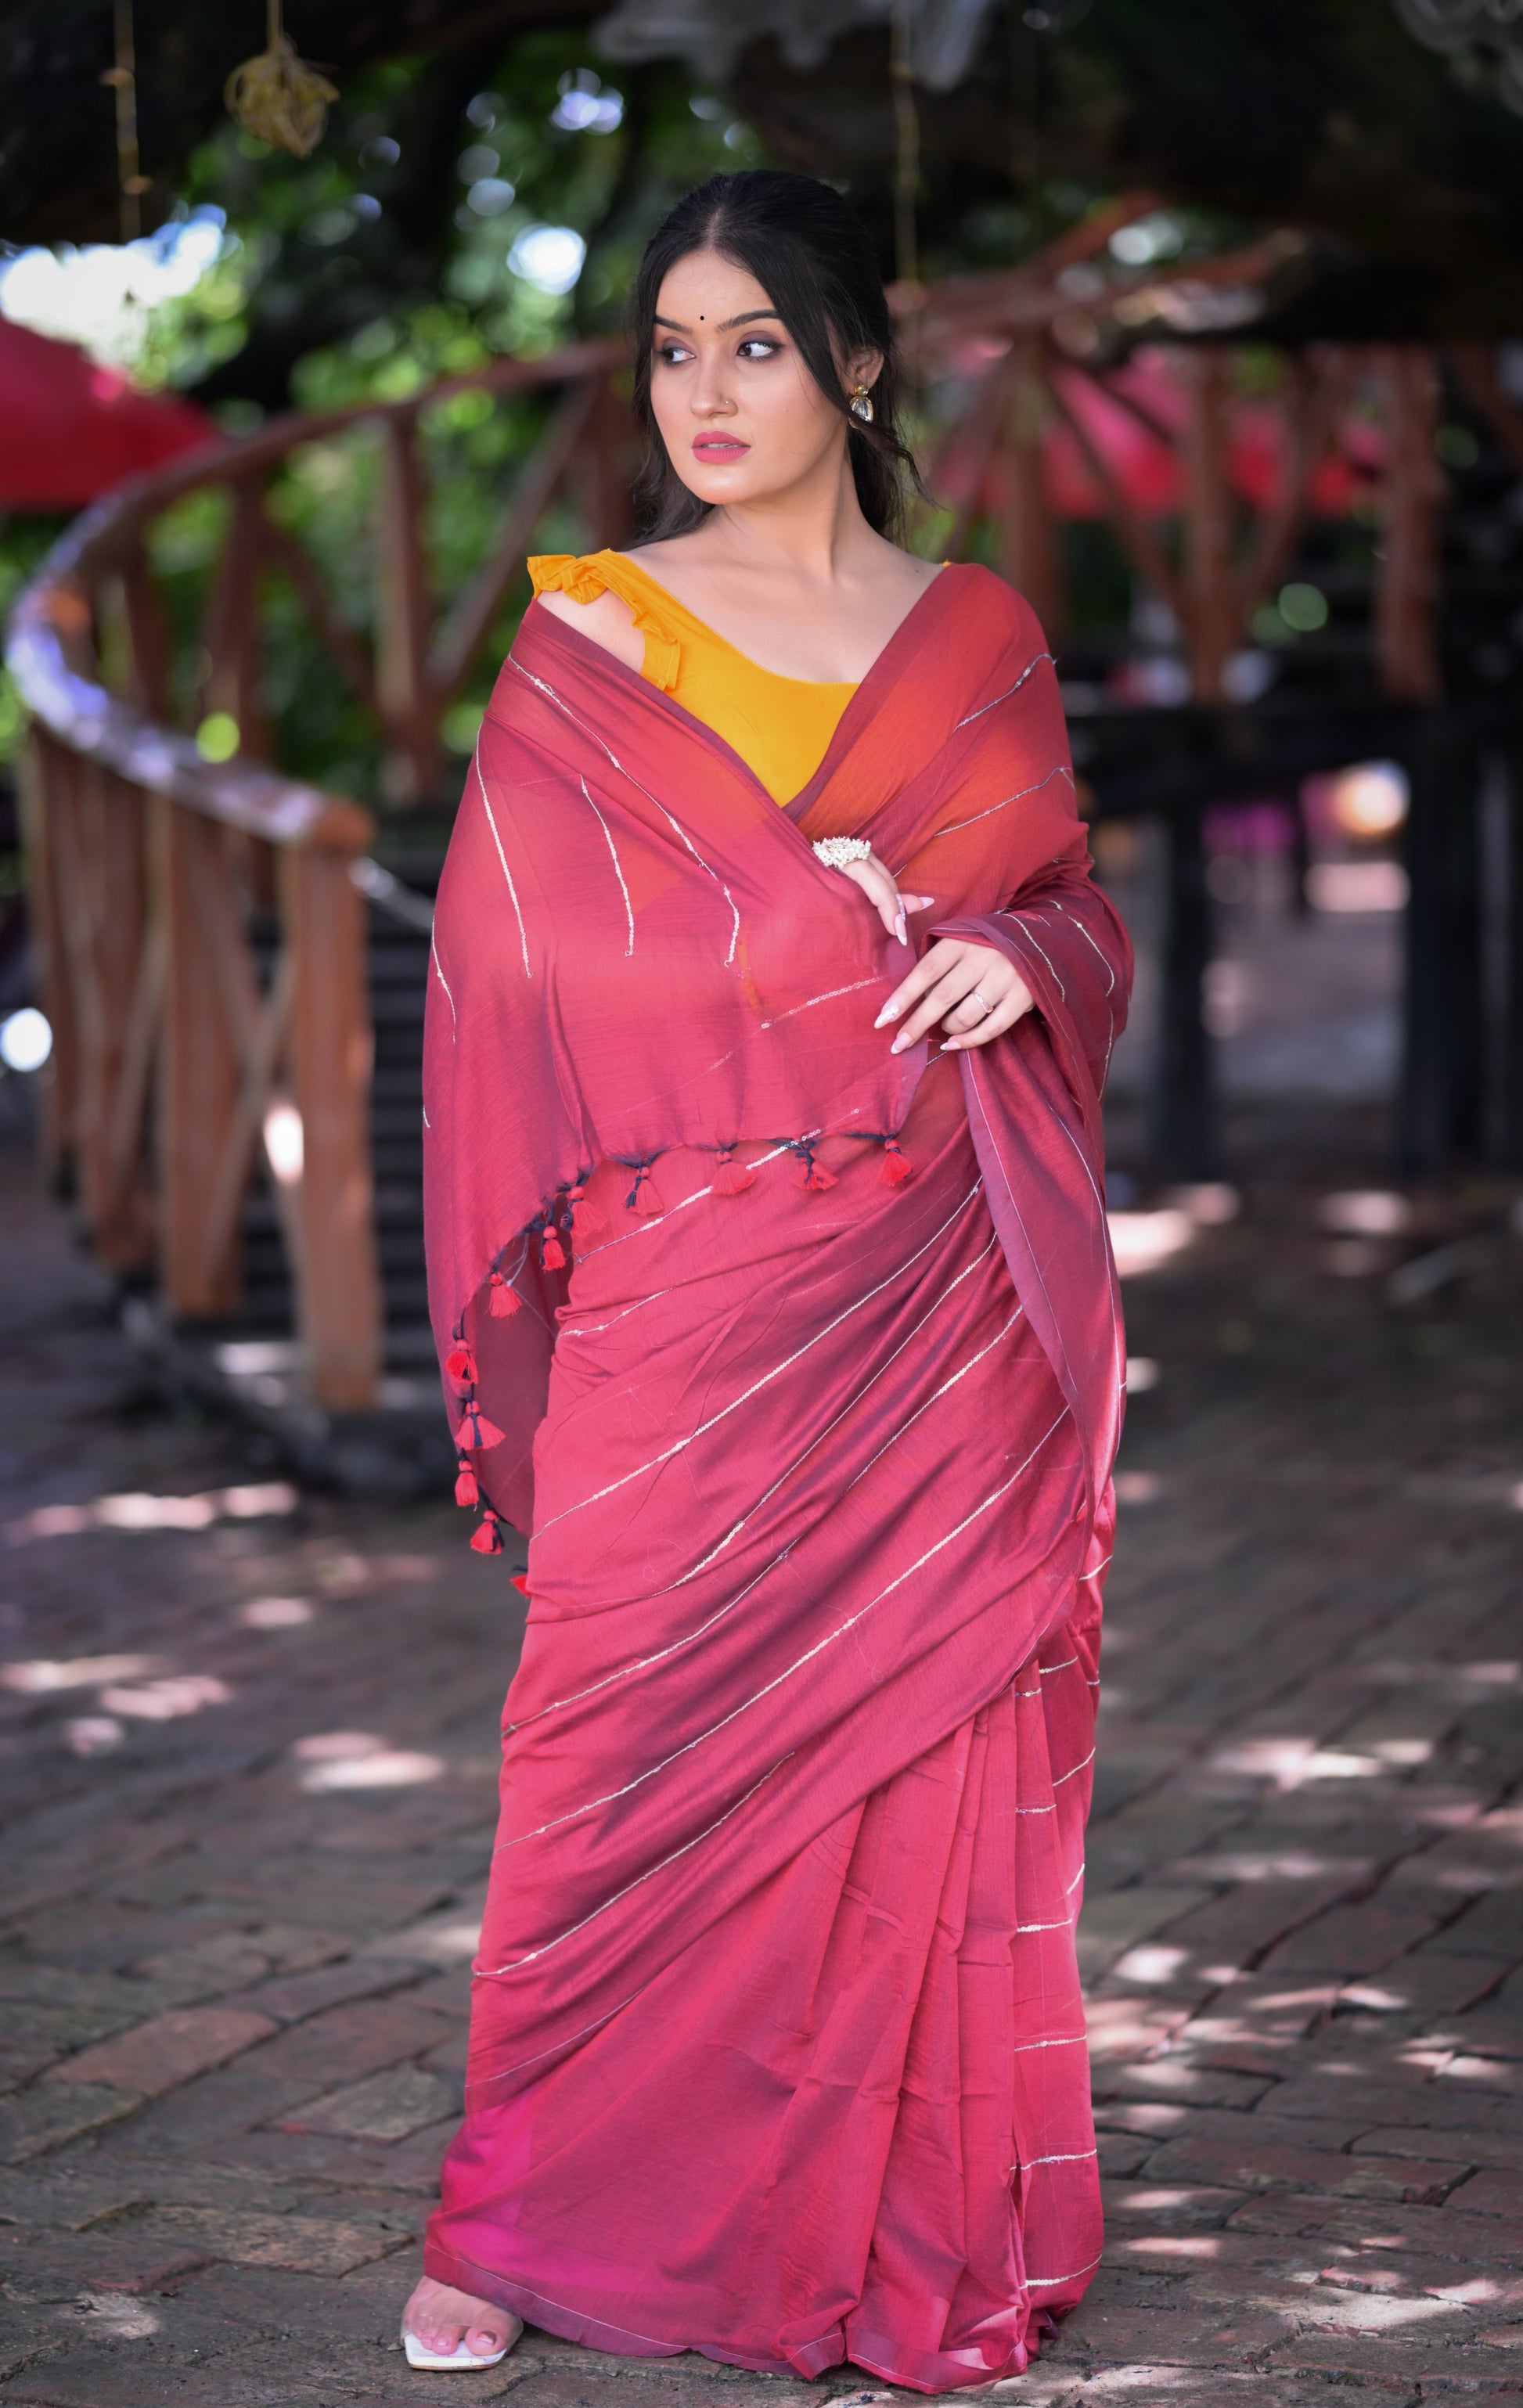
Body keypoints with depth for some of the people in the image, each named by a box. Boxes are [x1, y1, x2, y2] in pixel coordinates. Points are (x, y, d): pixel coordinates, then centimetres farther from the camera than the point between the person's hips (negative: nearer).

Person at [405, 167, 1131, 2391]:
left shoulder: (984, 637, 10)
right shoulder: (588, 636, 2)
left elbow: (1086, 915, 14)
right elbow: (526, 944, -5)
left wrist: (1019, 957, -8)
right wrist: (829, 916, -8)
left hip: (942, 1298, 2)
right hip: (693, 1295, -2)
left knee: (929, 1742, 4)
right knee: (636, 1738, 0)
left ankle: (909, 2210, 16)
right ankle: (534, 2212, 15)